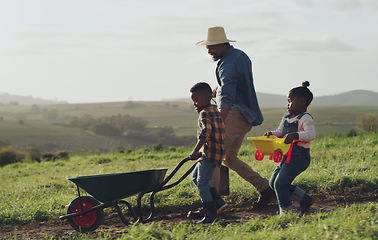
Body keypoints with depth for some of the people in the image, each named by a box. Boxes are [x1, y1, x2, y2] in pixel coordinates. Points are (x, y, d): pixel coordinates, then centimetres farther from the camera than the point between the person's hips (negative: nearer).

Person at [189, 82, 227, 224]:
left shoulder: (204, 113, -14)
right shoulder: (215, 111, 17)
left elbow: (206, 132, -29)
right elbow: (221, 131, 27)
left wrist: (196, 150, -31)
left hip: (209, 153, -11)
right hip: (217, 151, 11)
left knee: (202, 183, -8)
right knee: (195, 177, 19)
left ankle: (210, 216, -6)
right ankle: (218, 202, 16)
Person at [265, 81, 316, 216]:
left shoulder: (305, 118, -10)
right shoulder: (286, 118, 17)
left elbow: (311, 134, -24)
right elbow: (280, 132, 15)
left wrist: (295, 135, -39)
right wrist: (272, 134, -7)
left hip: (299, 157, -10)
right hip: (287, 156, 10)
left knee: (280, 183, -16)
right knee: (273, 183, 11)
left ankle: (286, 211, -3)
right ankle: (305, 200, 16)